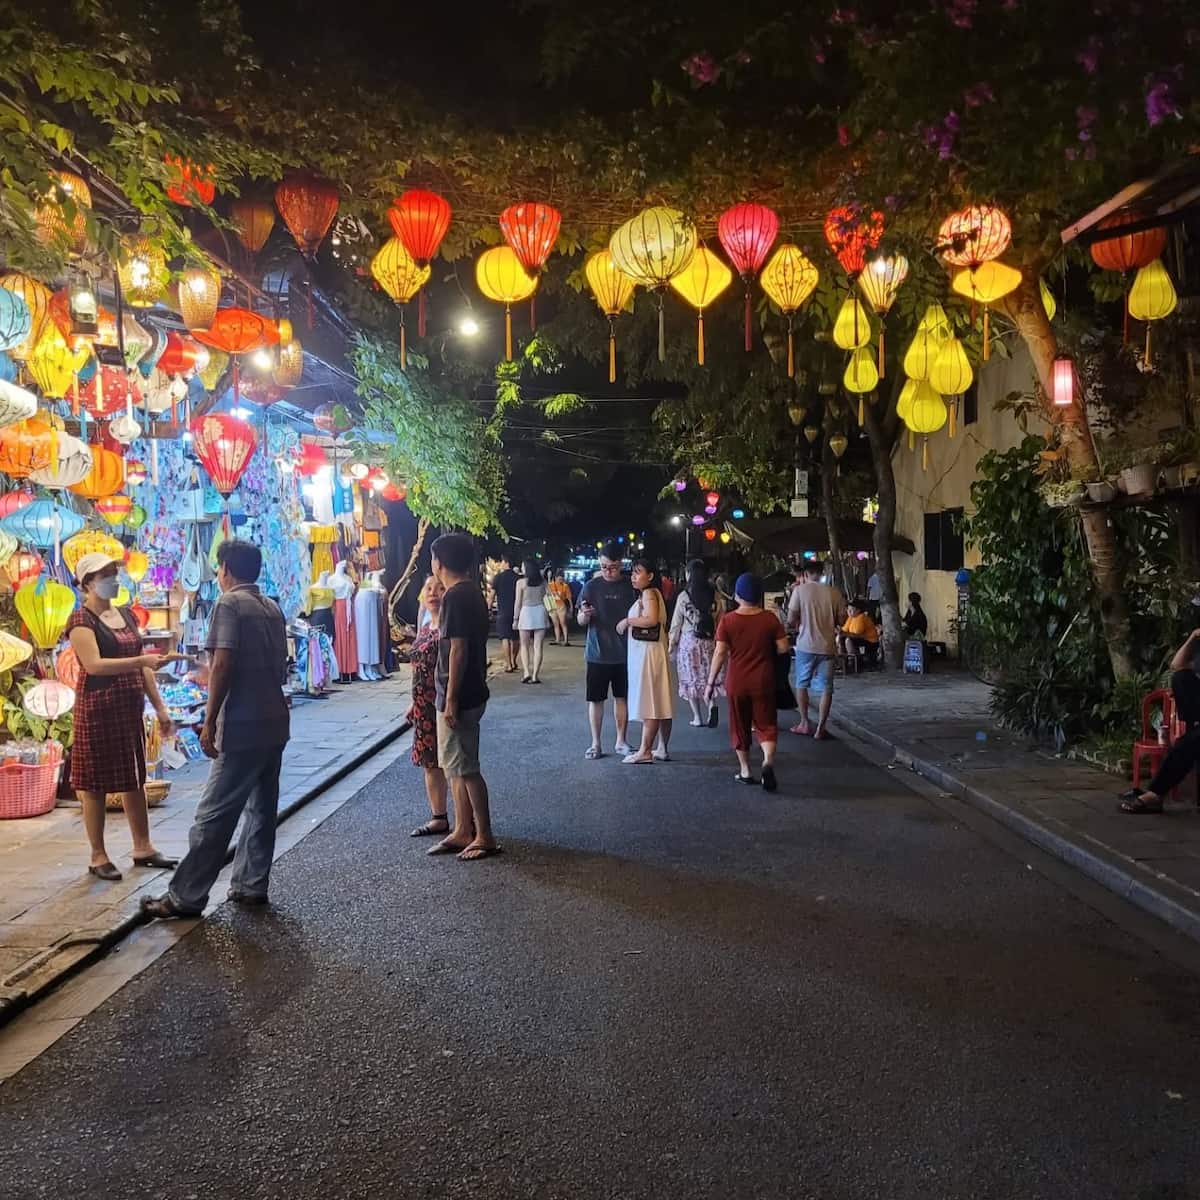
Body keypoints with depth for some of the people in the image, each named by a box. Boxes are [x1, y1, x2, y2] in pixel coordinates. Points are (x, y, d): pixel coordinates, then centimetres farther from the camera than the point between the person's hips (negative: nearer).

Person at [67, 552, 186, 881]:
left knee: (134, 779, 12)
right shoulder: (81, 620, -9)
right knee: (95, 785, 2)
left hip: (130, 709, 7)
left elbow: (142, 668, 14)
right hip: (97, 711, -7)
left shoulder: (126, 616, 12)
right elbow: (93, 664, -23)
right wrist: (142, 661, -34)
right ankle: (98, 857, 11)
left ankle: (143, 848, 21)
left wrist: (160, 707, 11)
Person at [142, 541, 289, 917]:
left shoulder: (229, 603, -9)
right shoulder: (273, 608, 14)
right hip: (275, 721, 8)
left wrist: (210, 721, -14)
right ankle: (252, 885, 21)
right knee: (262, 807, 14)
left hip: (243, 725, -8)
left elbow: (223, 665, -18)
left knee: (214, 814, -2)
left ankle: (185, 897, 4)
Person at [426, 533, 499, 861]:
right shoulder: (471, 592, 12)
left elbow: (458, 650, -22)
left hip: (459, 697, -10)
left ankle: (485, 837, 6)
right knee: (455, 766, 15)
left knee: (464, 768, -2)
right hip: (471, 692, 10)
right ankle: (463, 831, 23)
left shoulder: (455, 597, -18)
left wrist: (451, 700, -20)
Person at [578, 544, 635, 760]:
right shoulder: (591, 586, -3)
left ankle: (621, 741, 22)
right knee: (596, 699, 4)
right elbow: (581, 621, -3)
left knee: (622, 697, 11)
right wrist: (584, 615, -25)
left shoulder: (629, 587, 1)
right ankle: (595, 744, 14)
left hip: (624, 654, 2)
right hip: (597, 654, -1)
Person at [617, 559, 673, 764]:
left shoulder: (649, 593, -12)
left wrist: (628, 620, -16)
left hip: (648, 653, -10)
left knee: (649, 702, -7)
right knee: (660, 703, 10)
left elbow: (651, 619, -27)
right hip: (643, 653, 10)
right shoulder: (643, 595, 17)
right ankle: (663, 749, 16)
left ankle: (645, 751, -4)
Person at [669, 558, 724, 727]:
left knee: (691, 678, 8)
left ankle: (697, 717, 11)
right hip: (709, 642, 3)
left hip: (688, 640, -2)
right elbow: (721, 620, 2)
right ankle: (711, 704, -12)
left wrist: (671, 643, 6)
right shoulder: (715, 595, -2)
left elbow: (676, 622, -4)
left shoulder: (684, 595, -9)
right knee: (707, 676, 13)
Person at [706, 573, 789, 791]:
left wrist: (711, 682, -4)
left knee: (740, 726, 14)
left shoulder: (728, 620, -8)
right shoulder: (770, 619, -5)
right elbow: (783, 648, -5)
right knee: (766, 725, 6)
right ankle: (768, 761, -19)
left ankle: (745, 770, 21)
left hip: (736, 682, 0)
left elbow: (720, 653, -10)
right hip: (763, 682, 0)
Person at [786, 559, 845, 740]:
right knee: (826, 688, 7)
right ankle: (820, 728, 6)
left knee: (801, 684, 16)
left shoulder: (800, 590, -5)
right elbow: (840, 620, 7)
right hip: (827, 646, 1)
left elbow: (791, 620, -7)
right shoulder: (834, 593, 1)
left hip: (806, 645, -1)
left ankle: (805, 723, 20)